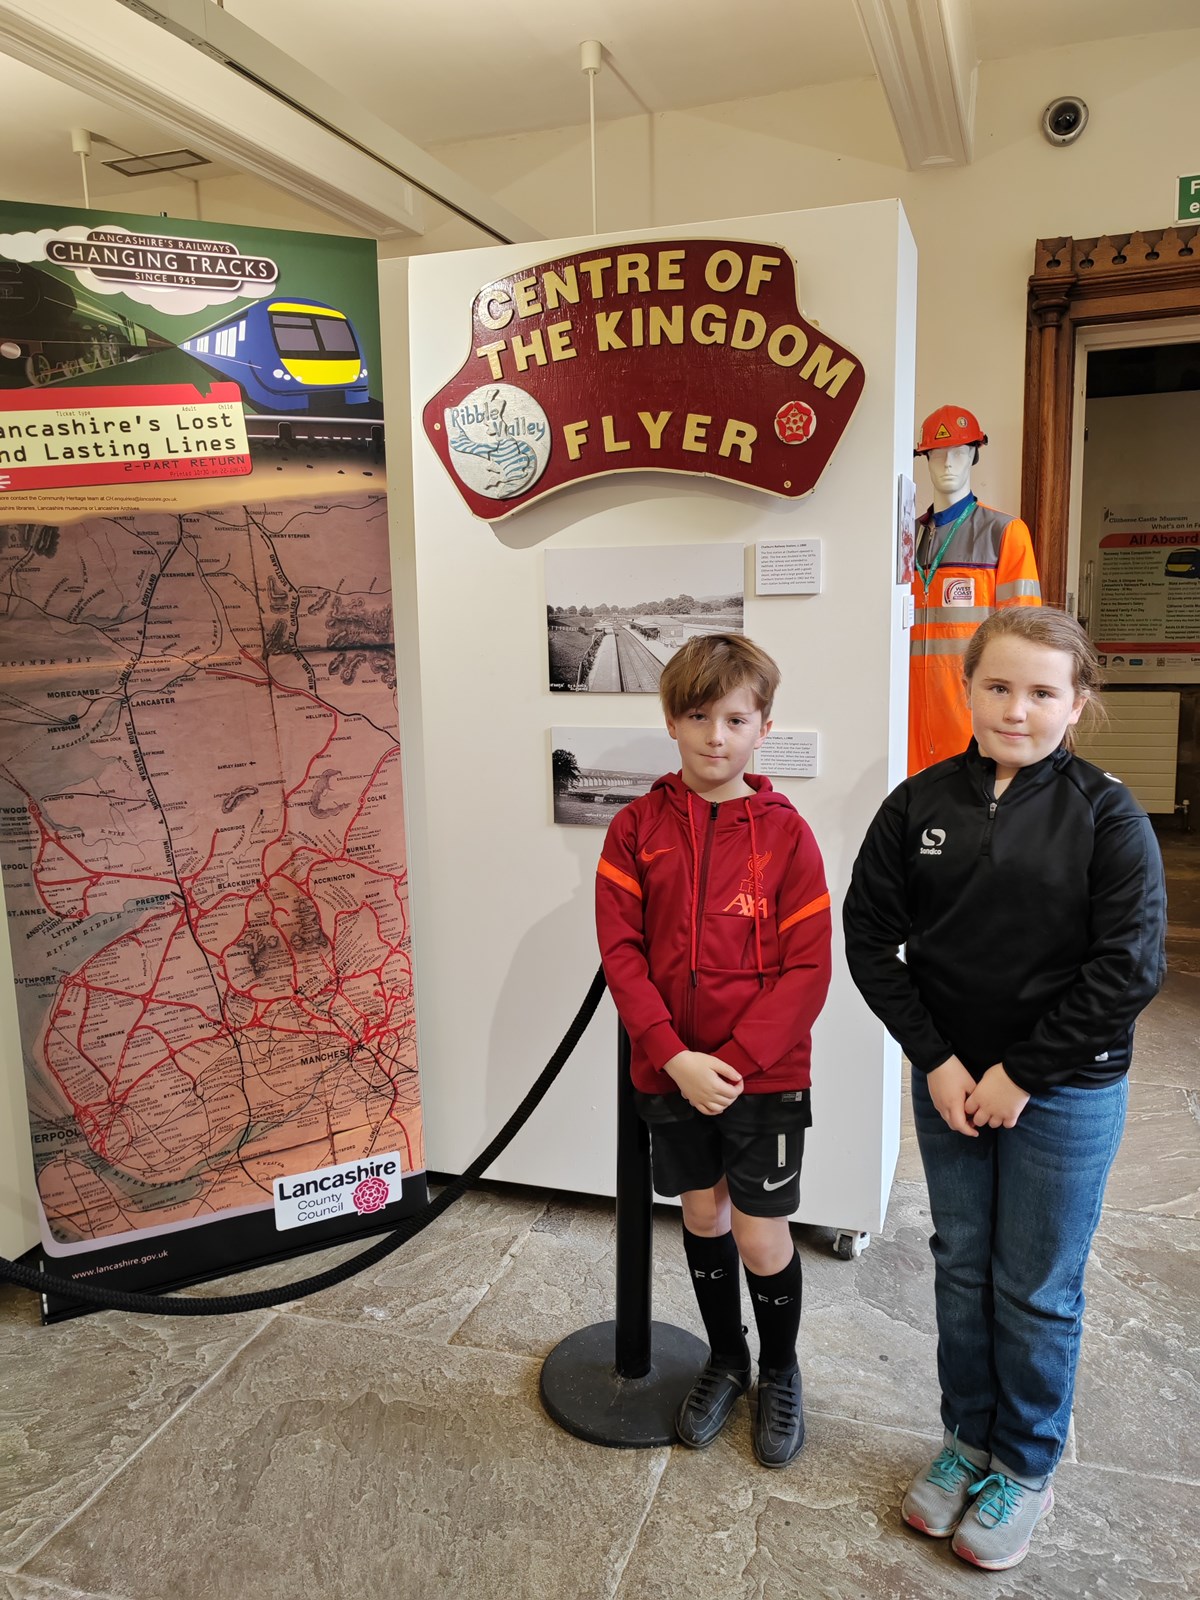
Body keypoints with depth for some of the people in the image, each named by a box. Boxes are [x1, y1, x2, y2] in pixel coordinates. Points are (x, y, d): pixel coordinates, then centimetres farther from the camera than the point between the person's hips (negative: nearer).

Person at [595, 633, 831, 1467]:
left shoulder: (785, 832, -9)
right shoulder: (637, 828, -4)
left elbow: (808, 968, -10)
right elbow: (621, 950, -7)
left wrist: (734, 1061, -18)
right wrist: (675, 1057, -16)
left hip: (766, 1075, -2)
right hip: (671, 1072, 2)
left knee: (762, 1240, 6)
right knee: (702, 1219, 18)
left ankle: (780, 1372, 36)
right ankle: (725, 1359, 43)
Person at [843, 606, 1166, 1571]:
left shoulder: (1106, 814, -11)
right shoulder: (920, 805, -4)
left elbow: (1130, 966, -14)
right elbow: (872, 939, -2)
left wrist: (1021, 1075, -14)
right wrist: (934, 1060, -9)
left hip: (1065, 1093, -2)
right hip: (948, 1080, 3)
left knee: (1037, 1290, 11)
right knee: (961, 1268, 18)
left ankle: (1026, 1466, 34)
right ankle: (967, 1437, 39)